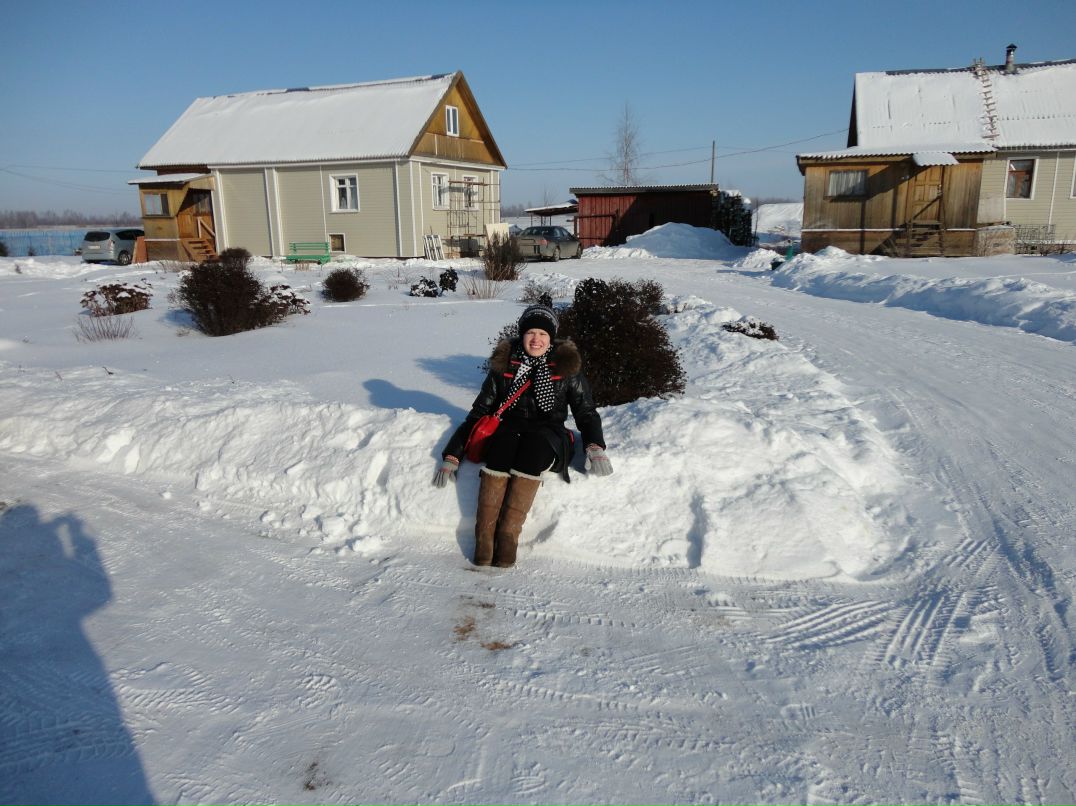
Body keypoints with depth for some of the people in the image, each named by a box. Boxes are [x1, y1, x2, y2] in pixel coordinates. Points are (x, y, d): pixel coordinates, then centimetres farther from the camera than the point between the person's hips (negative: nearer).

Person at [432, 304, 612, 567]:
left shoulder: (566, 367, 6)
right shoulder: (504, 365, 7)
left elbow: (586, 412, 10)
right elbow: (479, 413, 9)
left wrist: (595, 447, -12)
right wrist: (452, 456, 1)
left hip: (548, 435, 0)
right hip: (508, 428, 1)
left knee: (534, 444, -36)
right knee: (504, 440, -35)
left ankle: (508, 534, -34)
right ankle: (484, 535, -33)